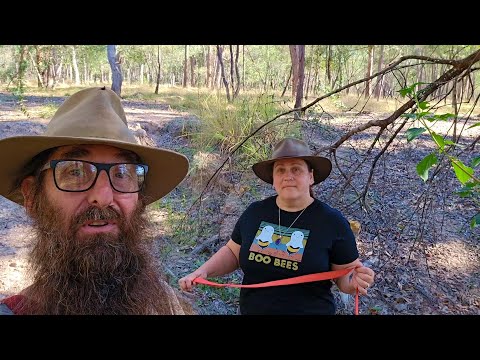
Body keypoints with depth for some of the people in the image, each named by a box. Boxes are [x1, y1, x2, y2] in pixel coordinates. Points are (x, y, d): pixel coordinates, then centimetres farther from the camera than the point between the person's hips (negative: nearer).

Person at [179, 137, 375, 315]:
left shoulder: (332, 221, -12)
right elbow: (233, 252, 7)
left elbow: (344, 276, -5)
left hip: (311, 309, -2)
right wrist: (203, 271, -7)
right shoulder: (255, 212, -5)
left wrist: (355, 281, -26)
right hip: (251, 309, 3)